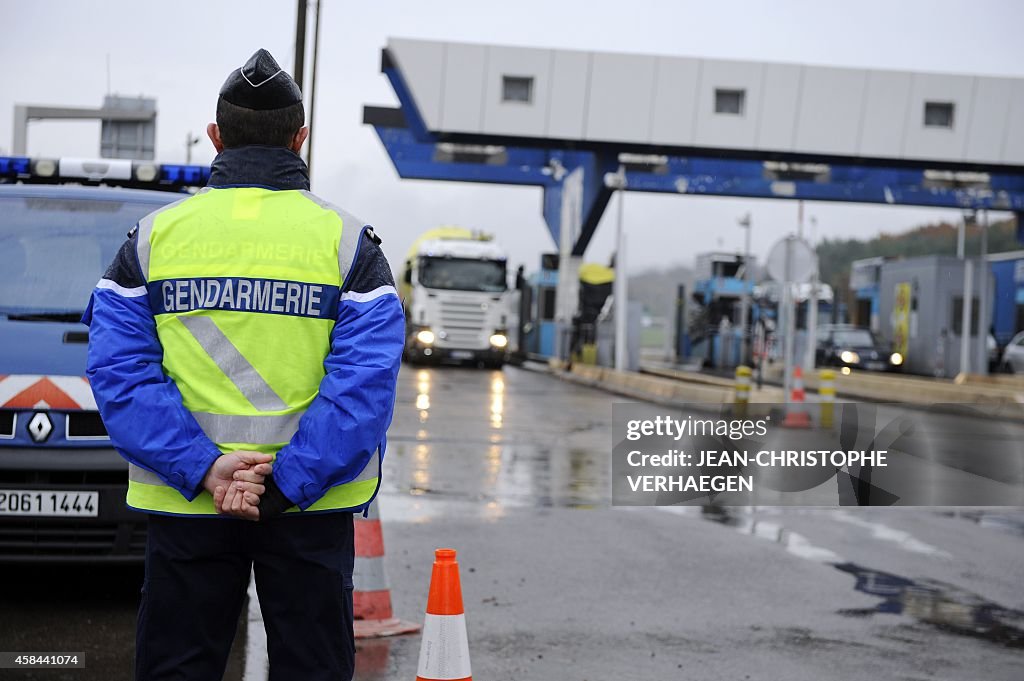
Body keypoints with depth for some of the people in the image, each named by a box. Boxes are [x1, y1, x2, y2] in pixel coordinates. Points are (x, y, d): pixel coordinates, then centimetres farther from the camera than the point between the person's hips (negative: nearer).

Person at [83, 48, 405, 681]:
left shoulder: (153, 235, 3)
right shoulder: (347, 239, -1)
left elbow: (122, 373, -8)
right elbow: (366, 381, -13)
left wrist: (201, 469, -14)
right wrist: (286, 485, -15)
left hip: (184, 505, 1)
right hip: (312, 510, -1)